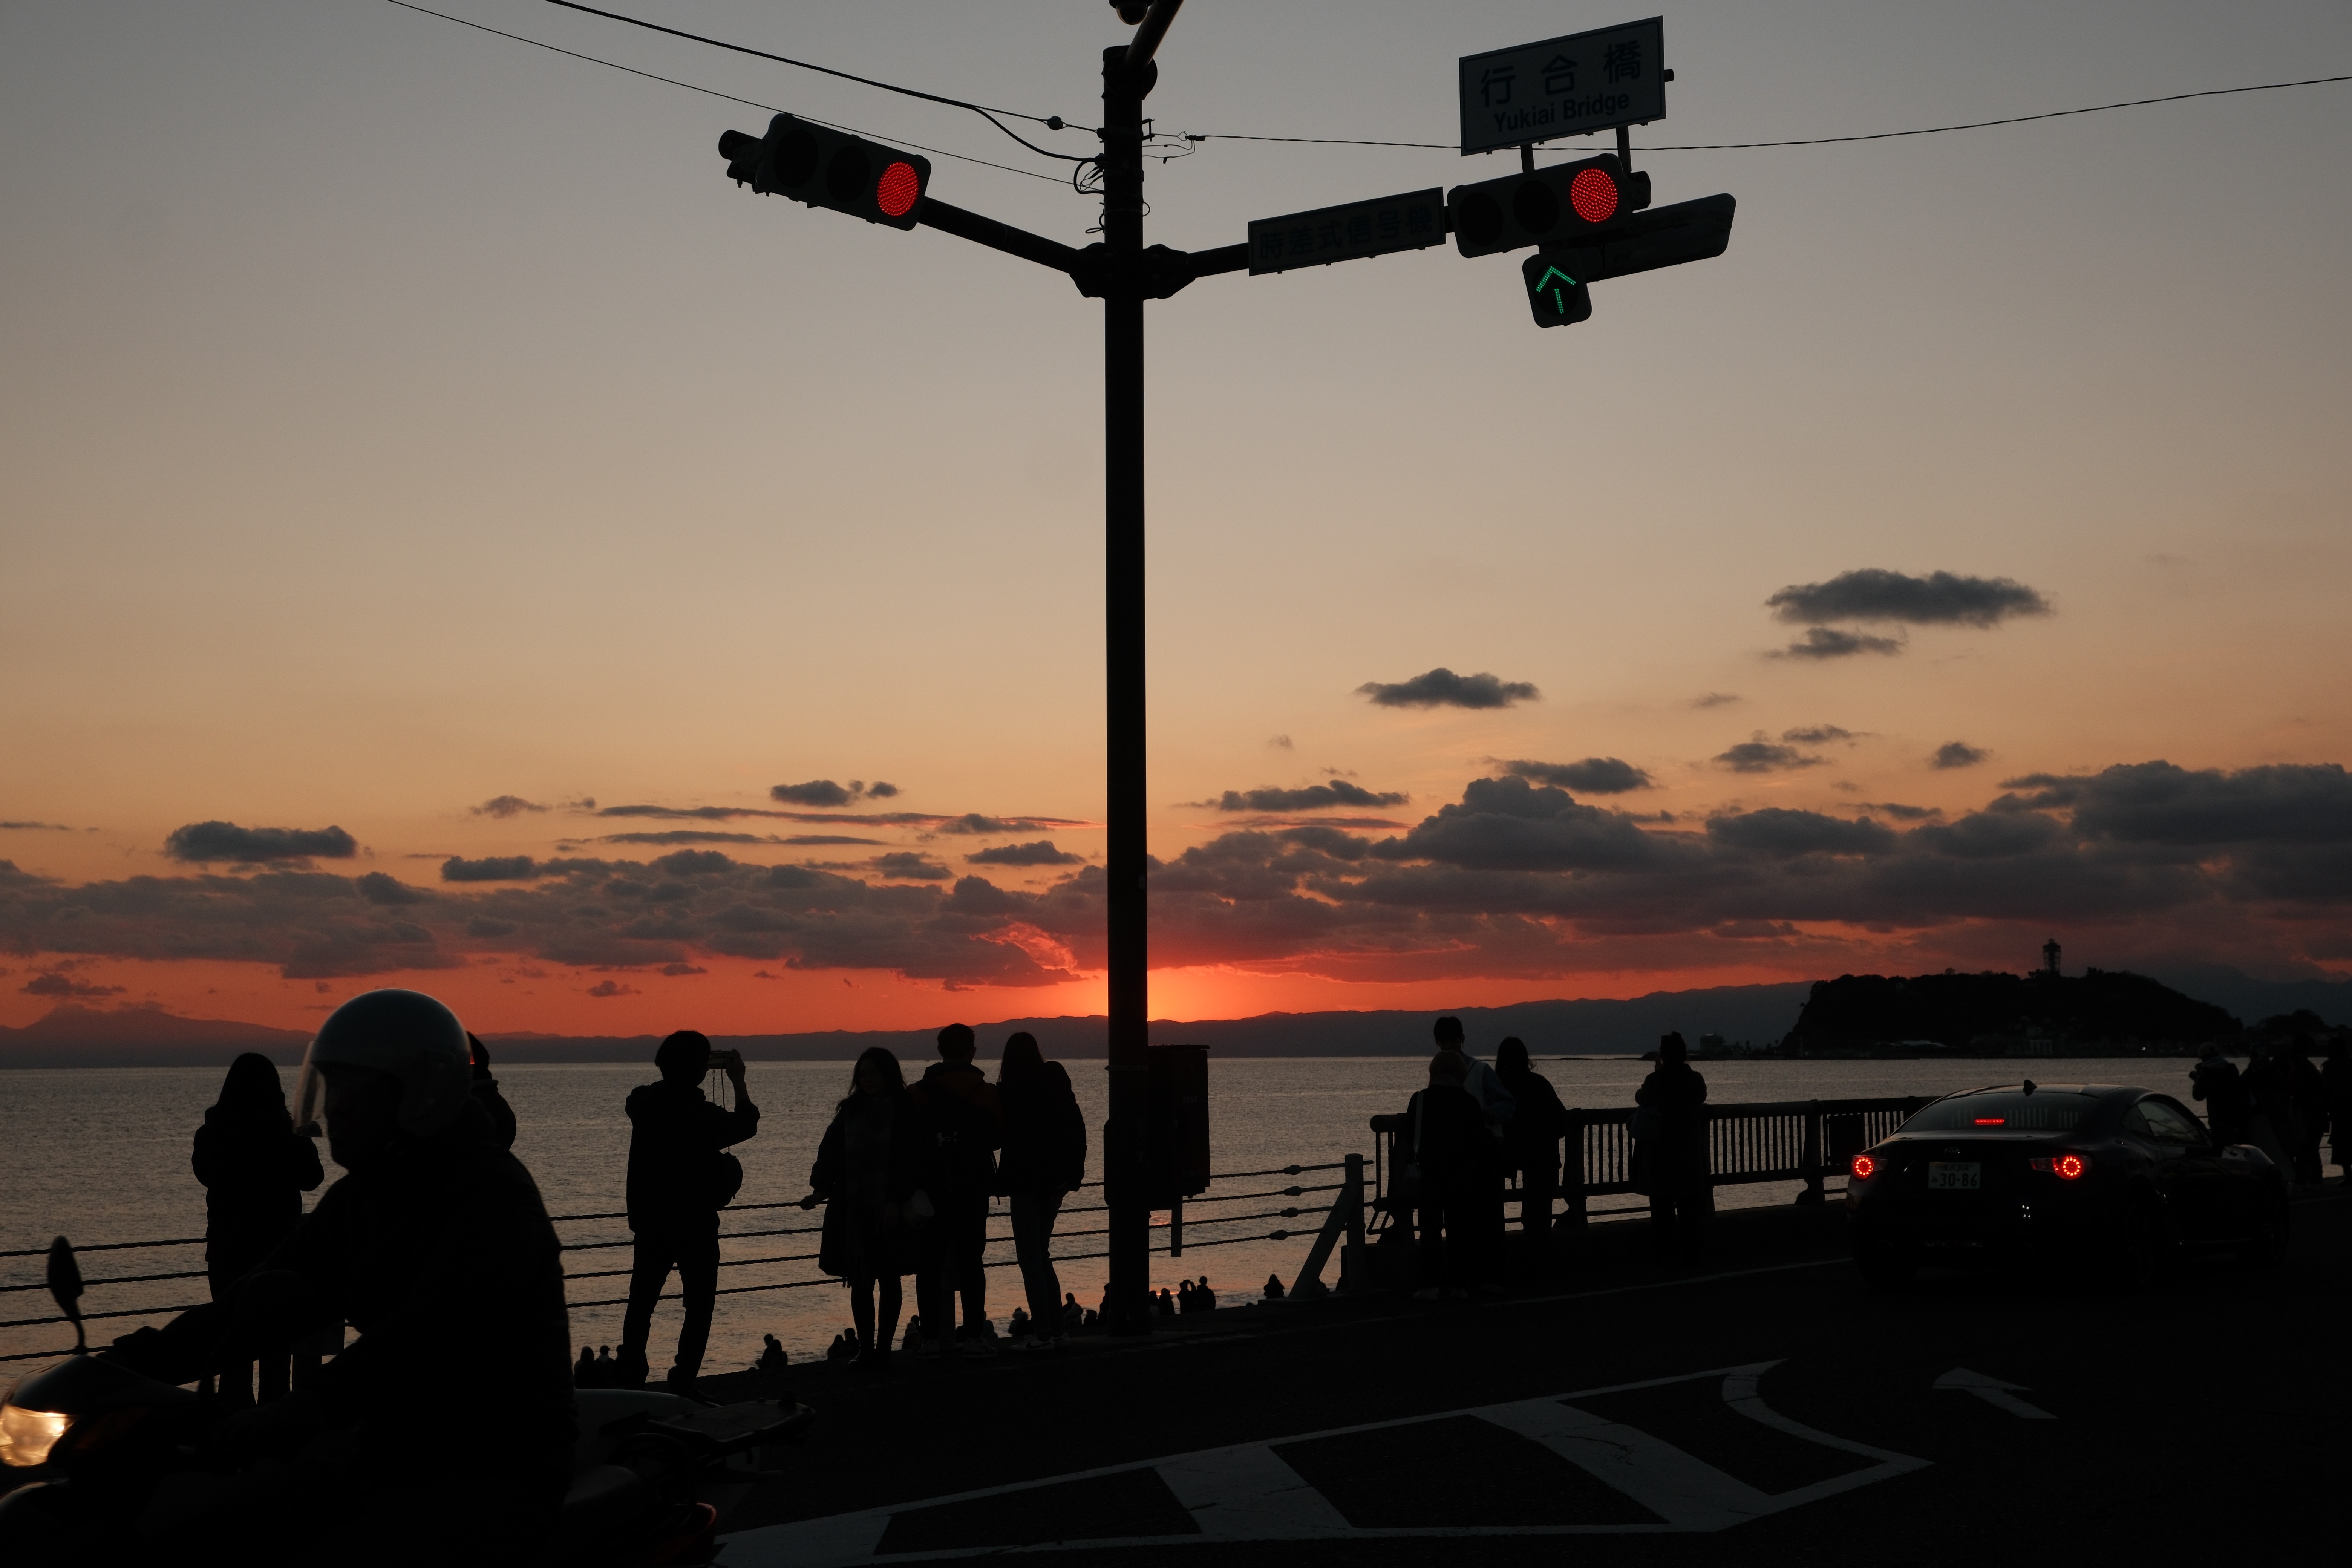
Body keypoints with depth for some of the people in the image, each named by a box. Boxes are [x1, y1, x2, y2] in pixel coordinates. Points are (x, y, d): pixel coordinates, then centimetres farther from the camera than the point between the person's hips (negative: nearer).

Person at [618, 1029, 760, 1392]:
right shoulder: (703, 1115, -18)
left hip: (651, 1222, 5)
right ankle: (683, 1384, 0)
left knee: (641, 1303, 13)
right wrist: (739, 1083, 11)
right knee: (699, 1305, 5)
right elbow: (746, 1124, 1)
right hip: (696, 1225, -5)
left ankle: (631, 1379, 13)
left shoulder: (642, 1102, -4)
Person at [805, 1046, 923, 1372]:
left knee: (889, 1281, 3)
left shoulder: (906, 1113, -3)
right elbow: (830, 1153, 7)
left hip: (890, 1213, -4)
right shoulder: (851, 1112, 11)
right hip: (853, 1213, 4)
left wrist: (897, 1202, -16)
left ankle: (882, 1349, 8)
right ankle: (866, 1348, 9)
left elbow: (913, 1162, -8)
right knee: (860, 1283, 2)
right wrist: (821, 1189, -7)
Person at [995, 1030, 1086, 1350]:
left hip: (1025, 1182, -6)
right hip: (1055, 1181, 6)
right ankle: (1054, 1327, 16)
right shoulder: (1058, 1085, 5)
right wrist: (1073, 1173, 4)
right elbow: (1077, 1130, 3)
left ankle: (1043, 1333, -8)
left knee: (1031, 1257, -2)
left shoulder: (1008, 1092, -10)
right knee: (1041, 1255, 17)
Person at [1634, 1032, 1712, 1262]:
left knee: (1662, 1203, 5)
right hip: (1689, 1154, 2)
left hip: (1660, 1154, -2)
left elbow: (1640, 1098, 4)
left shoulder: (1655, 1080, -14)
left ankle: (1665, 1250, 4)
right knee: (1689, 1203, 10)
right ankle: (1690, 1248, 9)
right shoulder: (1695, 1079, -7)